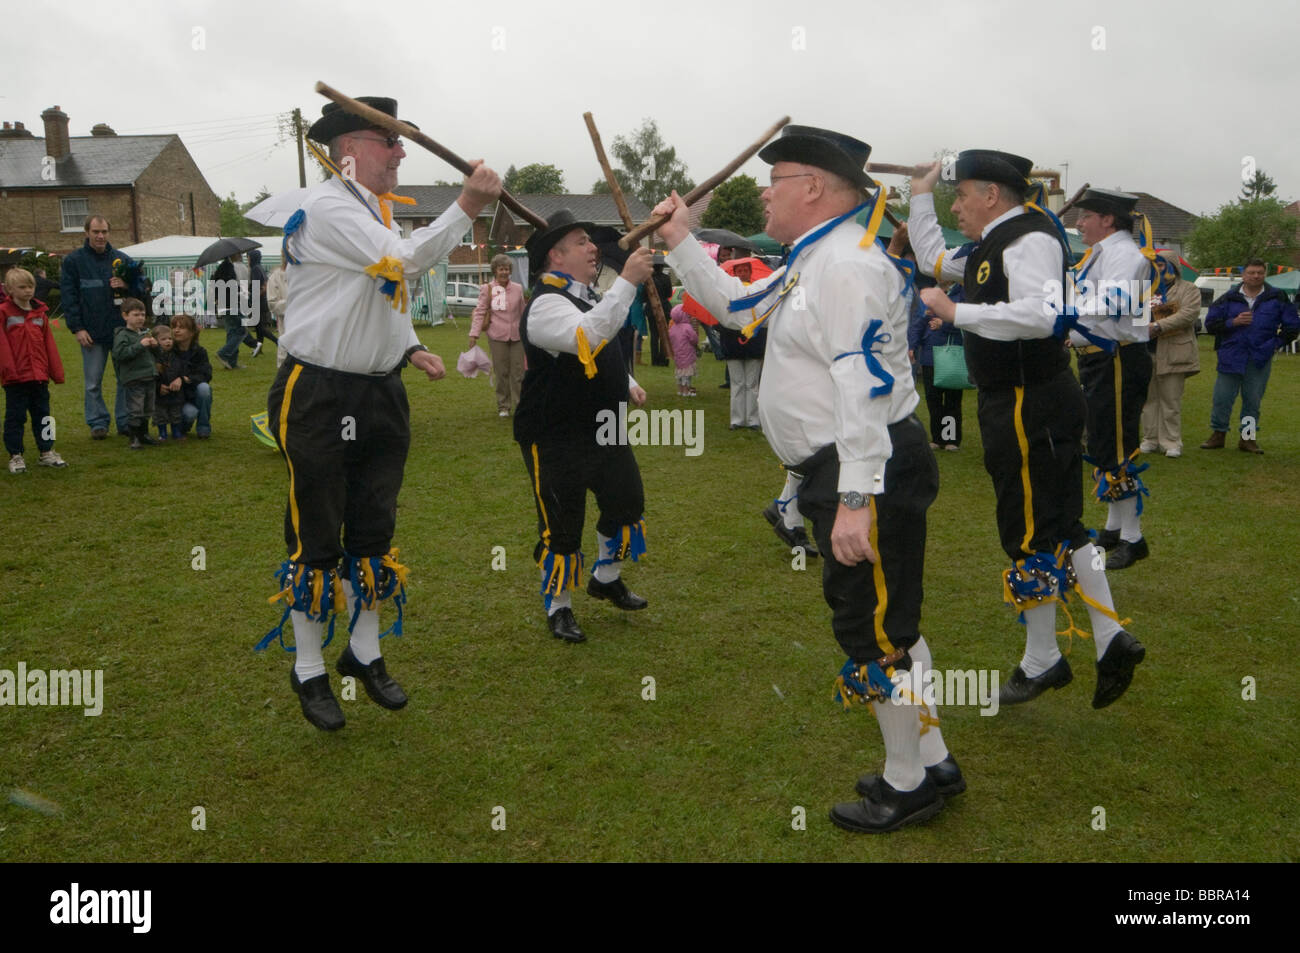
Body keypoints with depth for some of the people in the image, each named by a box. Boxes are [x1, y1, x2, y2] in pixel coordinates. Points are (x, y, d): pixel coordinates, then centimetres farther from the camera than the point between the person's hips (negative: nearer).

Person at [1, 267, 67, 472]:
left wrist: (56, 370, 8)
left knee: (42, 414, 12)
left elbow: (49, 344, 11)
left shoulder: (40, 312, 10)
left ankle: (46, 452, 21)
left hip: (39, 375, 4)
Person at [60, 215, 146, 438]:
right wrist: (77, 328, -8)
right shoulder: (73, 261, 2)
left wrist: (126, 286, -10)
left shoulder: (122, 259, 8)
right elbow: (68, 297, -1)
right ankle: (97, 423, 14)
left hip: (122, 329, 2)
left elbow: (143, 288, 12)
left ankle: (125, 422, 15)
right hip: (91, 332, -2)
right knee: (93, 382, 4)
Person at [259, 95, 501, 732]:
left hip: (381, 394, 8)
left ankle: (365, 654, 29)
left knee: (374, 532, 13)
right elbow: (406, 261, -26)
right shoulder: (326, 207, -14)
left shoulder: (380, 210, 15)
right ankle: (309, 671, 18)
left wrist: (411, 349, 10)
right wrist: (467, 207, -22)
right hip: (319, 398, -8)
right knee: (317, 538, 2)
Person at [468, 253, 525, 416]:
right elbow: (480, 312, 0)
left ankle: (520, 406, 8)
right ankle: (503, 407, 13)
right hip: (497, 336, -2)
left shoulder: (518, 288, 9)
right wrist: (474, 334, -7)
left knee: (518, 372, 1)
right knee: (501, 372, 3)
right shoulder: (487, 289, 2)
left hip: (516, 335, 2)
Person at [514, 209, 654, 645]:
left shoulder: (588, 297, 13)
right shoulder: (545, 304, -19)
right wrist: (627, 281, -39)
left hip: (604, 430, 9)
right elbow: (588, 337, -39)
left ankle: (607, 578, 39)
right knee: (561, 526, 2)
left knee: (627, 503, 16)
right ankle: (558, 609, 20)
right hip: (556, 440, -9)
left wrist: (627, 384, 14)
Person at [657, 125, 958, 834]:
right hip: (843, 471, 11)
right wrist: (680, 242, 21)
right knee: (882, 624, 18)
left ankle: (908, 785, 19)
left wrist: (856, 501, -29)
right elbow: (737, 307, 27)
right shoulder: (811, 261, 17)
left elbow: (866, 385, -25)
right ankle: (931, 762, 32)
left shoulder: (846, 263, -17)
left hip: (867, 473, -11)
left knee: (873, 630, 1)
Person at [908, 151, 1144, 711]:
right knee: (1060, 527, 14)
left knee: (1032, 533, 1)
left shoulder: (1029, 239, -16)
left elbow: (1041, 315, -31)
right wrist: (921, 195, 26)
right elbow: (934, 260, 31)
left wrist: (956, 313, -28)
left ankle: (1041, 662, 15)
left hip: (1031, 408, -10)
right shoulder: (995, 246, 15)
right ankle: (1110, 639, 20)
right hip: (1015, 404, 10)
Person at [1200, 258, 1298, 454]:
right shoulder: (1229, 298, 4)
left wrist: (1276, 343, 2)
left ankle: (1248, 438, 17)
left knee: (1253, 400, 6)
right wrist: (1233, 322, -11)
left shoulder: (1277, 298, 5)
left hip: (1260, 360, 0)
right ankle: (1218, 435, 13)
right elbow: (1210, 324, 2)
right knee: (1221, 398, -1)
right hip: (1231, 358, 0)